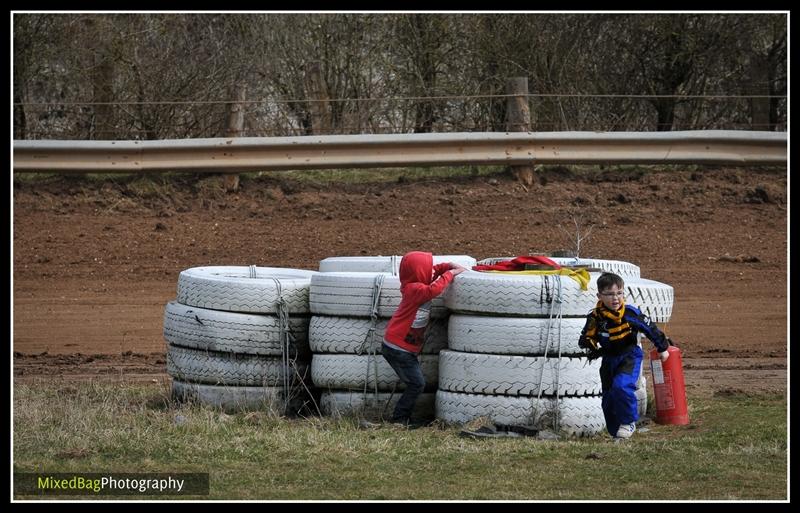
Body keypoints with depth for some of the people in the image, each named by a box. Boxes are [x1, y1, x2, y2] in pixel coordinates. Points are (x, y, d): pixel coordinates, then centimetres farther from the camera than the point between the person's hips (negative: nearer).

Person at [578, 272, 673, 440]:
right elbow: (585, 338, 1)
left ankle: (628, 422, -9)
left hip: (630, 356, -4)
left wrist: (663, 348, 8)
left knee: (621, 386, -28)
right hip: (609, 359, 4)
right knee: (608, 398, 8)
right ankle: (616, 433, 25)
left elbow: (650, 328, -4)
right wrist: (592, 347, -22)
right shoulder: (595, 317, -10)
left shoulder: (631, 314, -17)